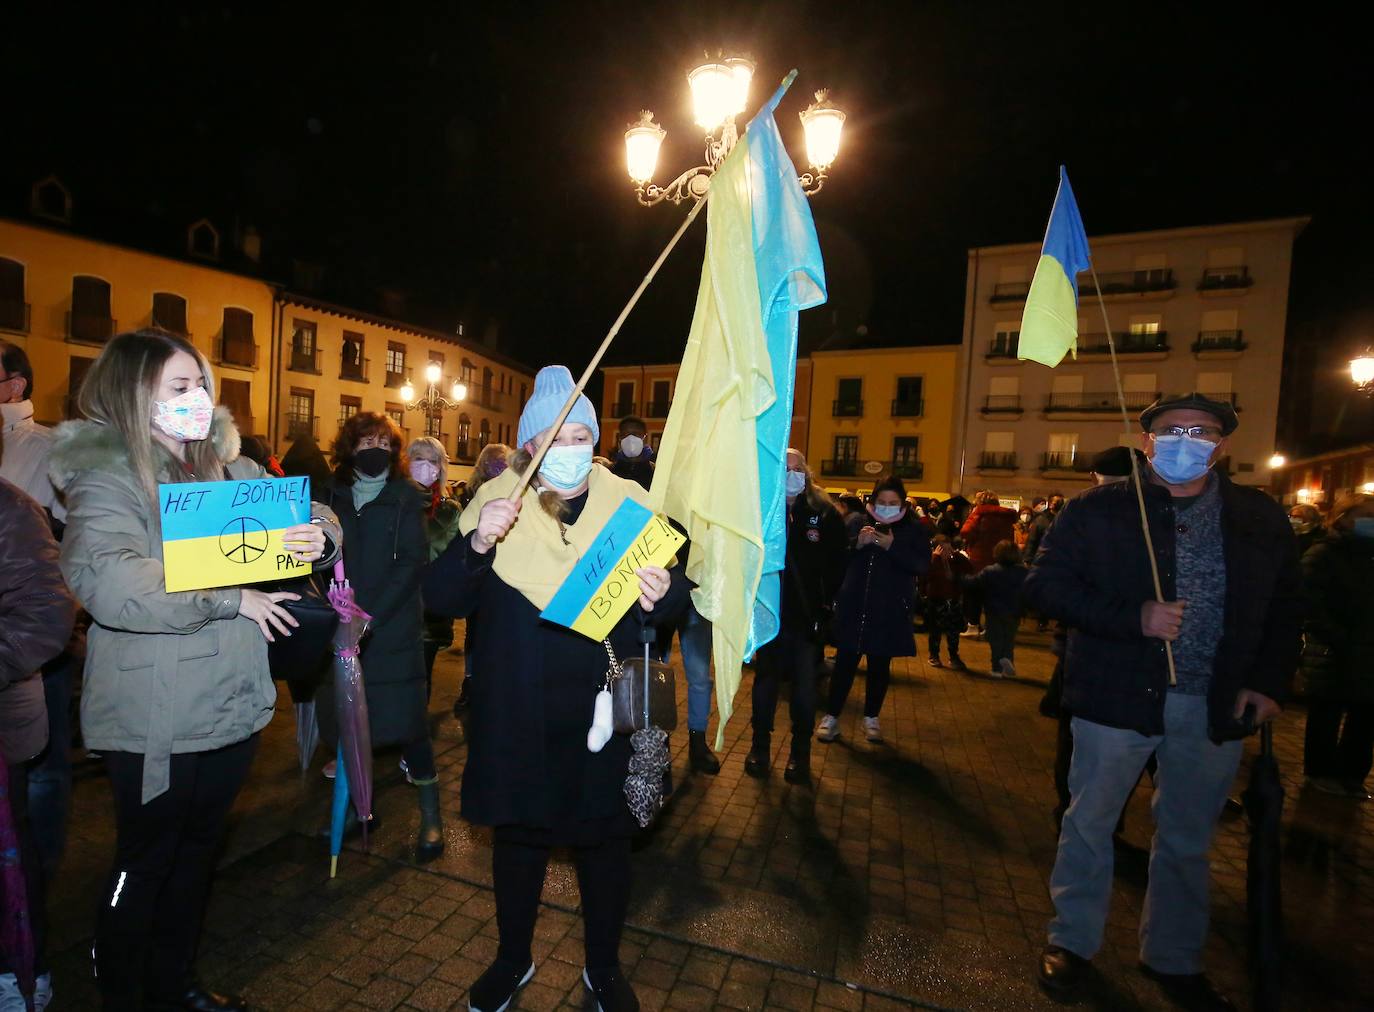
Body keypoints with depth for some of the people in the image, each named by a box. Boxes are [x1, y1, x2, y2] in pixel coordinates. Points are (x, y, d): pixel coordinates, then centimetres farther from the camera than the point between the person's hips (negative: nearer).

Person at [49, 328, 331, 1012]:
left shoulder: (231, 469, 6)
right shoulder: (109, 477, -13)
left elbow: (305, 513, 12)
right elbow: (104, 580, -28)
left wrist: (313, 536, -11)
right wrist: (229, 599, -22)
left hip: (232, 709, 6)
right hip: (155, 724, -6)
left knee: (196, 853, 23)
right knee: (144, 865, 14)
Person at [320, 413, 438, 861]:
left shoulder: (406, 497, -3)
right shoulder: (333, 495, 8)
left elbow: (412, 563, -10)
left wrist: (371, 617, -16)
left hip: (393, 629, -3)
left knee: (406, 721, -2)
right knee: (346, 719, 10)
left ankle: (431, 816, 14)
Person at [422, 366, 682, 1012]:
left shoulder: (628, 501, -4)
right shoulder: (497, 501, -4)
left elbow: (674, 590, 0)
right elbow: (441, 599, -7)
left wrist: (663, 594, -24)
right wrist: (477, 544, -26)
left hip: (604, 712, 0)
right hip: (517, 714, 0)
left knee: (604, 838, 17)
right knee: (518, 833, 19)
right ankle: (512, 959, 48)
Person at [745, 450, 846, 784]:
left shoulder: (824, 513, -3)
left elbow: (837, 564, 0)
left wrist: (825, 604, -6)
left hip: (807, 612, 0)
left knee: (804, 682, 8)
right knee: (766, 676, 13)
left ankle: (801, 750, 25)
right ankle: (760, 744, 29)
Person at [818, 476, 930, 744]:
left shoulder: (913, 530, 3)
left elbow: (922, 566, -8)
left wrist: (892, 547, -19)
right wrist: (857, 544, -17)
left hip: (890, 611, 0)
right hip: (854, 606, 0)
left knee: (880, 665, 11)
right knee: (845, 661, 2)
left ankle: (871, 718, 28)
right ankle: (831, 717, 13)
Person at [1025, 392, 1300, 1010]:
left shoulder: (1262, 519, 4)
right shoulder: (1097, 510, -7)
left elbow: (1285, 609, 11)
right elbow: (1046, 585, -11)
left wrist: (1269, 681, -1)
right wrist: (1135, 617, -21)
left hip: (1218, 707, 4)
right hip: (1118, 696, -3)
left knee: (1188, 840, 19)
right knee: (1089, 825, 11)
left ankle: (1173, 959, 41)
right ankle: (1071, 941, 31)